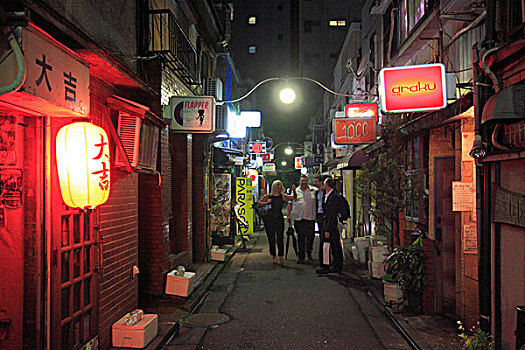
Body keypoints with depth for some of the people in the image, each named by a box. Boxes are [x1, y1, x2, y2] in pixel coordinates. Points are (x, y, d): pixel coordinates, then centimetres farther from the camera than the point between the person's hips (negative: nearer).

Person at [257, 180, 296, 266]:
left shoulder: (283, 196, 6)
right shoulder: (267, 196, 4)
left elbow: (294, 197, 2)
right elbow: (258, 203, 4)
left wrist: (294, 191, -15)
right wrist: (267, 202, -10)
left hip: (279, 219, 0)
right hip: (269, 220, 0)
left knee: (280, 239, -4)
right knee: (271, 239, 4)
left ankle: (281, 256, 5)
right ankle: (274, 256, 16)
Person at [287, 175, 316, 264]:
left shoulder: (313, 191, 8)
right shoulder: (295, 191, 12)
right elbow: (290, 203, 16)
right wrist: (288, 215, 12)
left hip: (310, 218, 0)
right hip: (298, 218, 0)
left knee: (310, 237, 1)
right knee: (300, 238, 3)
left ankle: (308, 254, 21)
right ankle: (301, 257, 8)